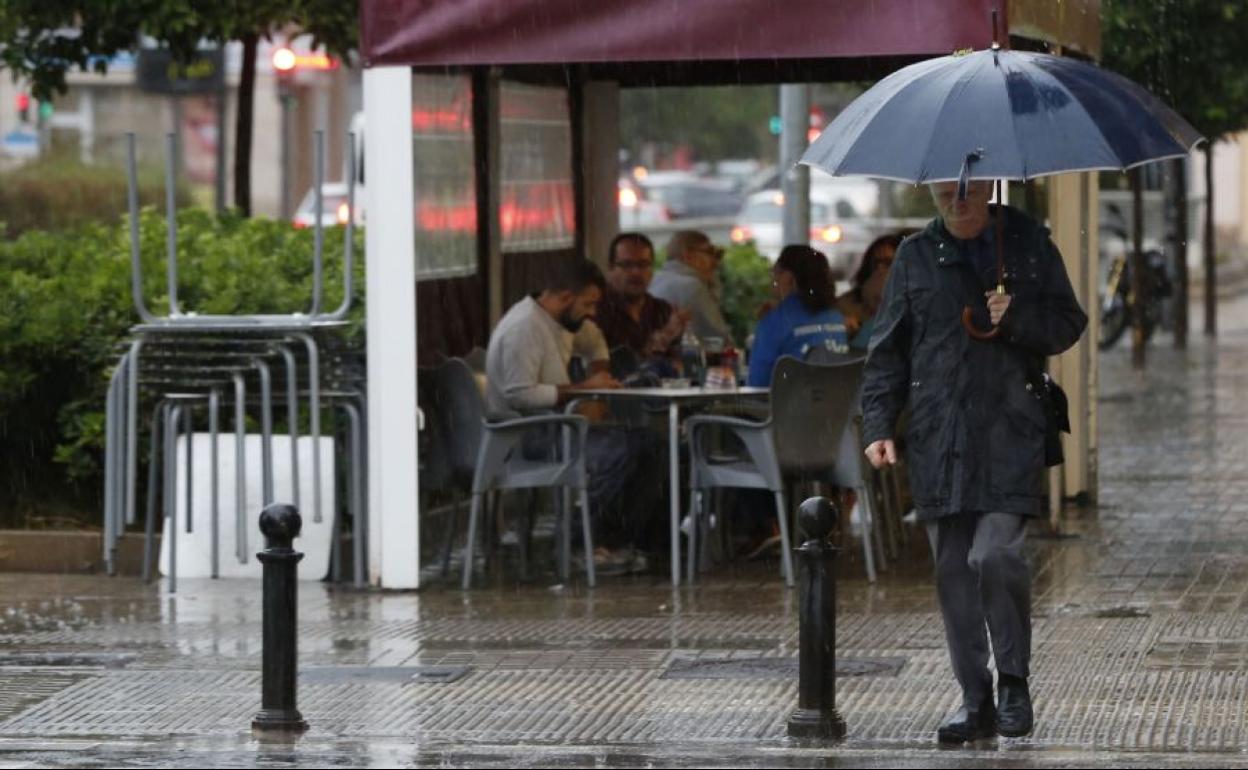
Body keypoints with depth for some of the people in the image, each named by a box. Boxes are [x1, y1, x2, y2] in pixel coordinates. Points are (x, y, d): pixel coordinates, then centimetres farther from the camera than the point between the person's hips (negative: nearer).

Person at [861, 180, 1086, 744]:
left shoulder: (1030, 245, 8)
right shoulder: (916, 257, 11)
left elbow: (1069, 324, 10)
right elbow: (888, 351, 13)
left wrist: (1018, 318, -9)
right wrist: (879, 426, 2)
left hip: (1010, 433, -2)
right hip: (938, 438, 3)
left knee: (995, 555, -17)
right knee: (953, 570, 3)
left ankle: (1014, 681, 2)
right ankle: (975, 701, 13)